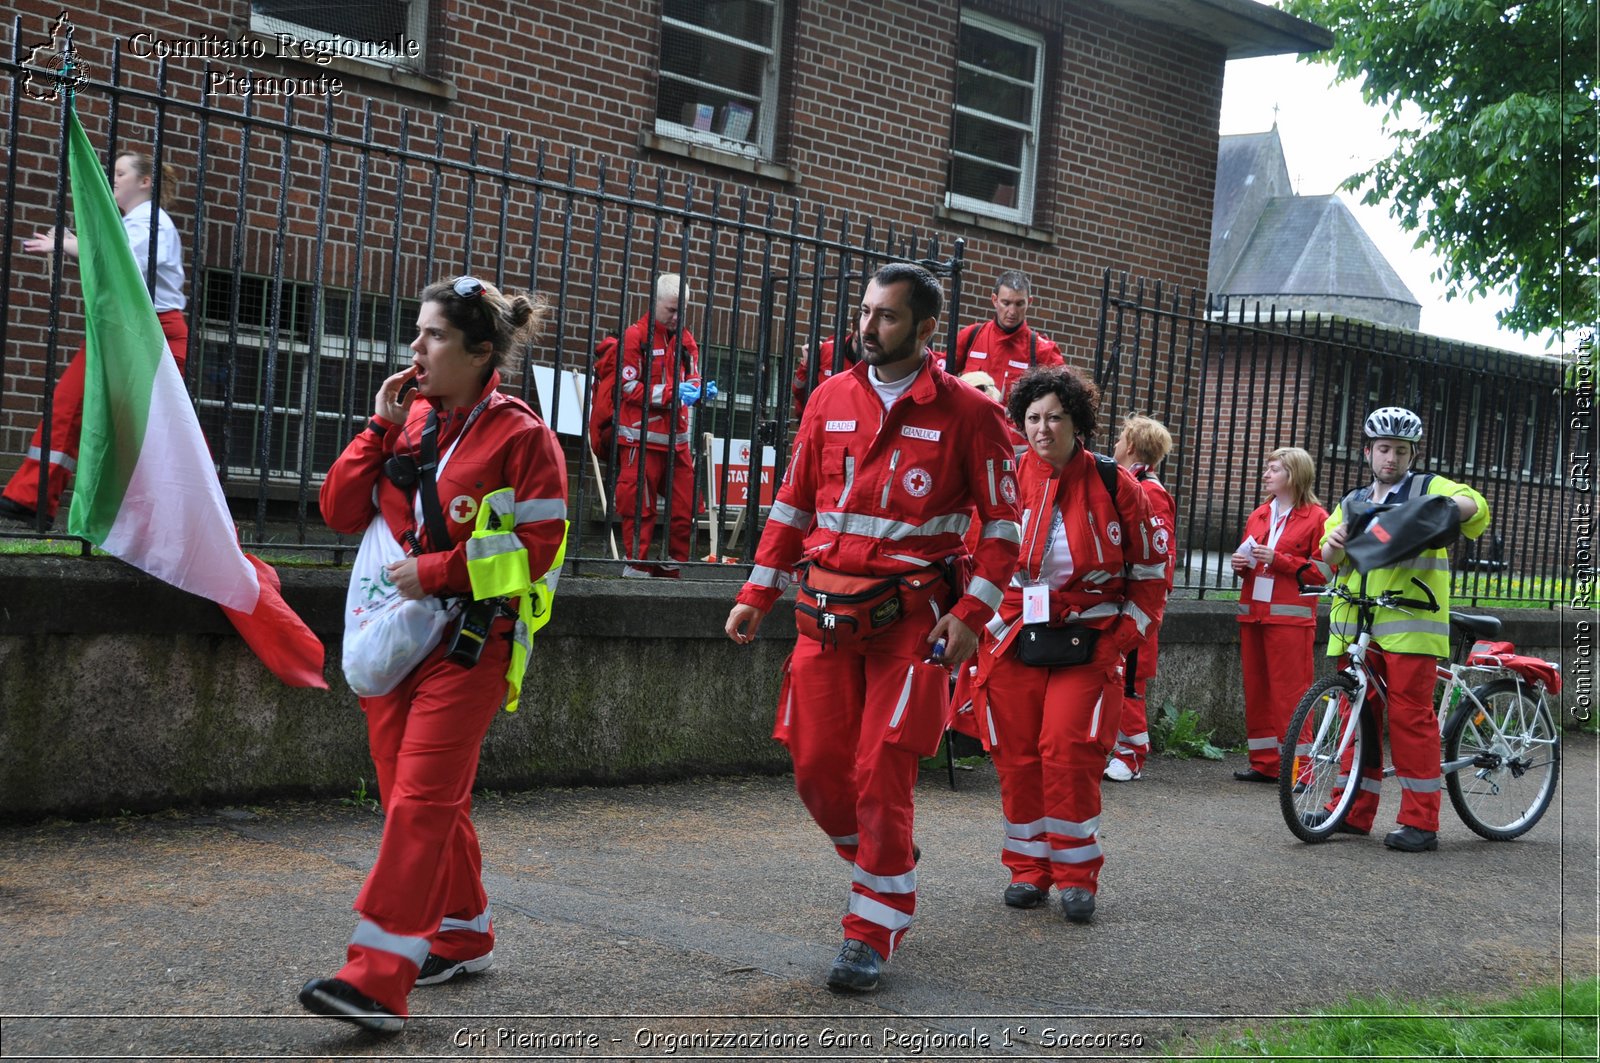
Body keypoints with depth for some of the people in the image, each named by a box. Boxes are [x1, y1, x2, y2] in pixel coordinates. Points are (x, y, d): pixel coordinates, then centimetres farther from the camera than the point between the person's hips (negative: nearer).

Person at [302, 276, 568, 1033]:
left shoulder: (518, 434, -8)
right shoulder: (407, 419, 10)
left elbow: (539, 544, -13)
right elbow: (341, 511, 8)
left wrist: (435, 571, -16)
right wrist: (381, 427, -2)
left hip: (467, 643, -7)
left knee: (419, 802, -11)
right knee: (426, 800, 14)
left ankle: (378, 980, -13)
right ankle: (462, 936, 32)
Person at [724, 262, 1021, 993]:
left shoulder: (965, 412, -3)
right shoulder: (831, 399, 9)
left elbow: (1002, 522, -1)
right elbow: (793, 503, 15)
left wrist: (972, 613, -12)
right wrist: (758, 593, 9)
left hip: (911, 617, -4)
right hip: (825, 615, 4)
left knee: (881, 776, -6)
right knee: (816, 768, 5)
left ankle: (874, 934, 8)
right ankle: (884, 866, 34)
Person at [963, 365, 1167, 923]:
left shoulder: (1114, 485, -1)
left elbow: (1150, 572, 6)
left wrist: (1122, 637, -3)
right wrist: (984, 629, 2)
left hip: (1086, 645, -2)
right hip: (1013, 642, 2)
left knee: (1069, 752, -11)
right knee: (1017, 755, 3)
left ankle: (1076, 874, 4)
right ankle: (1027, 868, 18)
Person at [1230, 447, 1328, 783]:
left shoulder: (1316, 518, -3)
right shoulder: (1259, 515, 17)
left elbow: (1322, 571, -7)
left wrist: (1278, 559, -15)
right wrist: (1241, 564, 5)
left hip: (1290, 617, -7)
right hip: (1253, 613, 7)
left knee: (1290, 692, -7)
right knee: (1256, 690, 7)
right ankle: (1264, 763, 15)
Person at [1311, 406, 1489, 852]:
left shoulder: (1428, 488, 9)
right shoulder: (1351, 504, 22)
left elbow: (1476, 507, -10)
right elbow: (1326, 566, 14)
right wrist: (1334, 543, -8)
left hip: (1410, 625, -5)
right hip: (1357, 628, 5)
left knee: (1412, 717, -7)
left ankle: (1420, 821, -3)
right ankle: (1354, 811, 14)